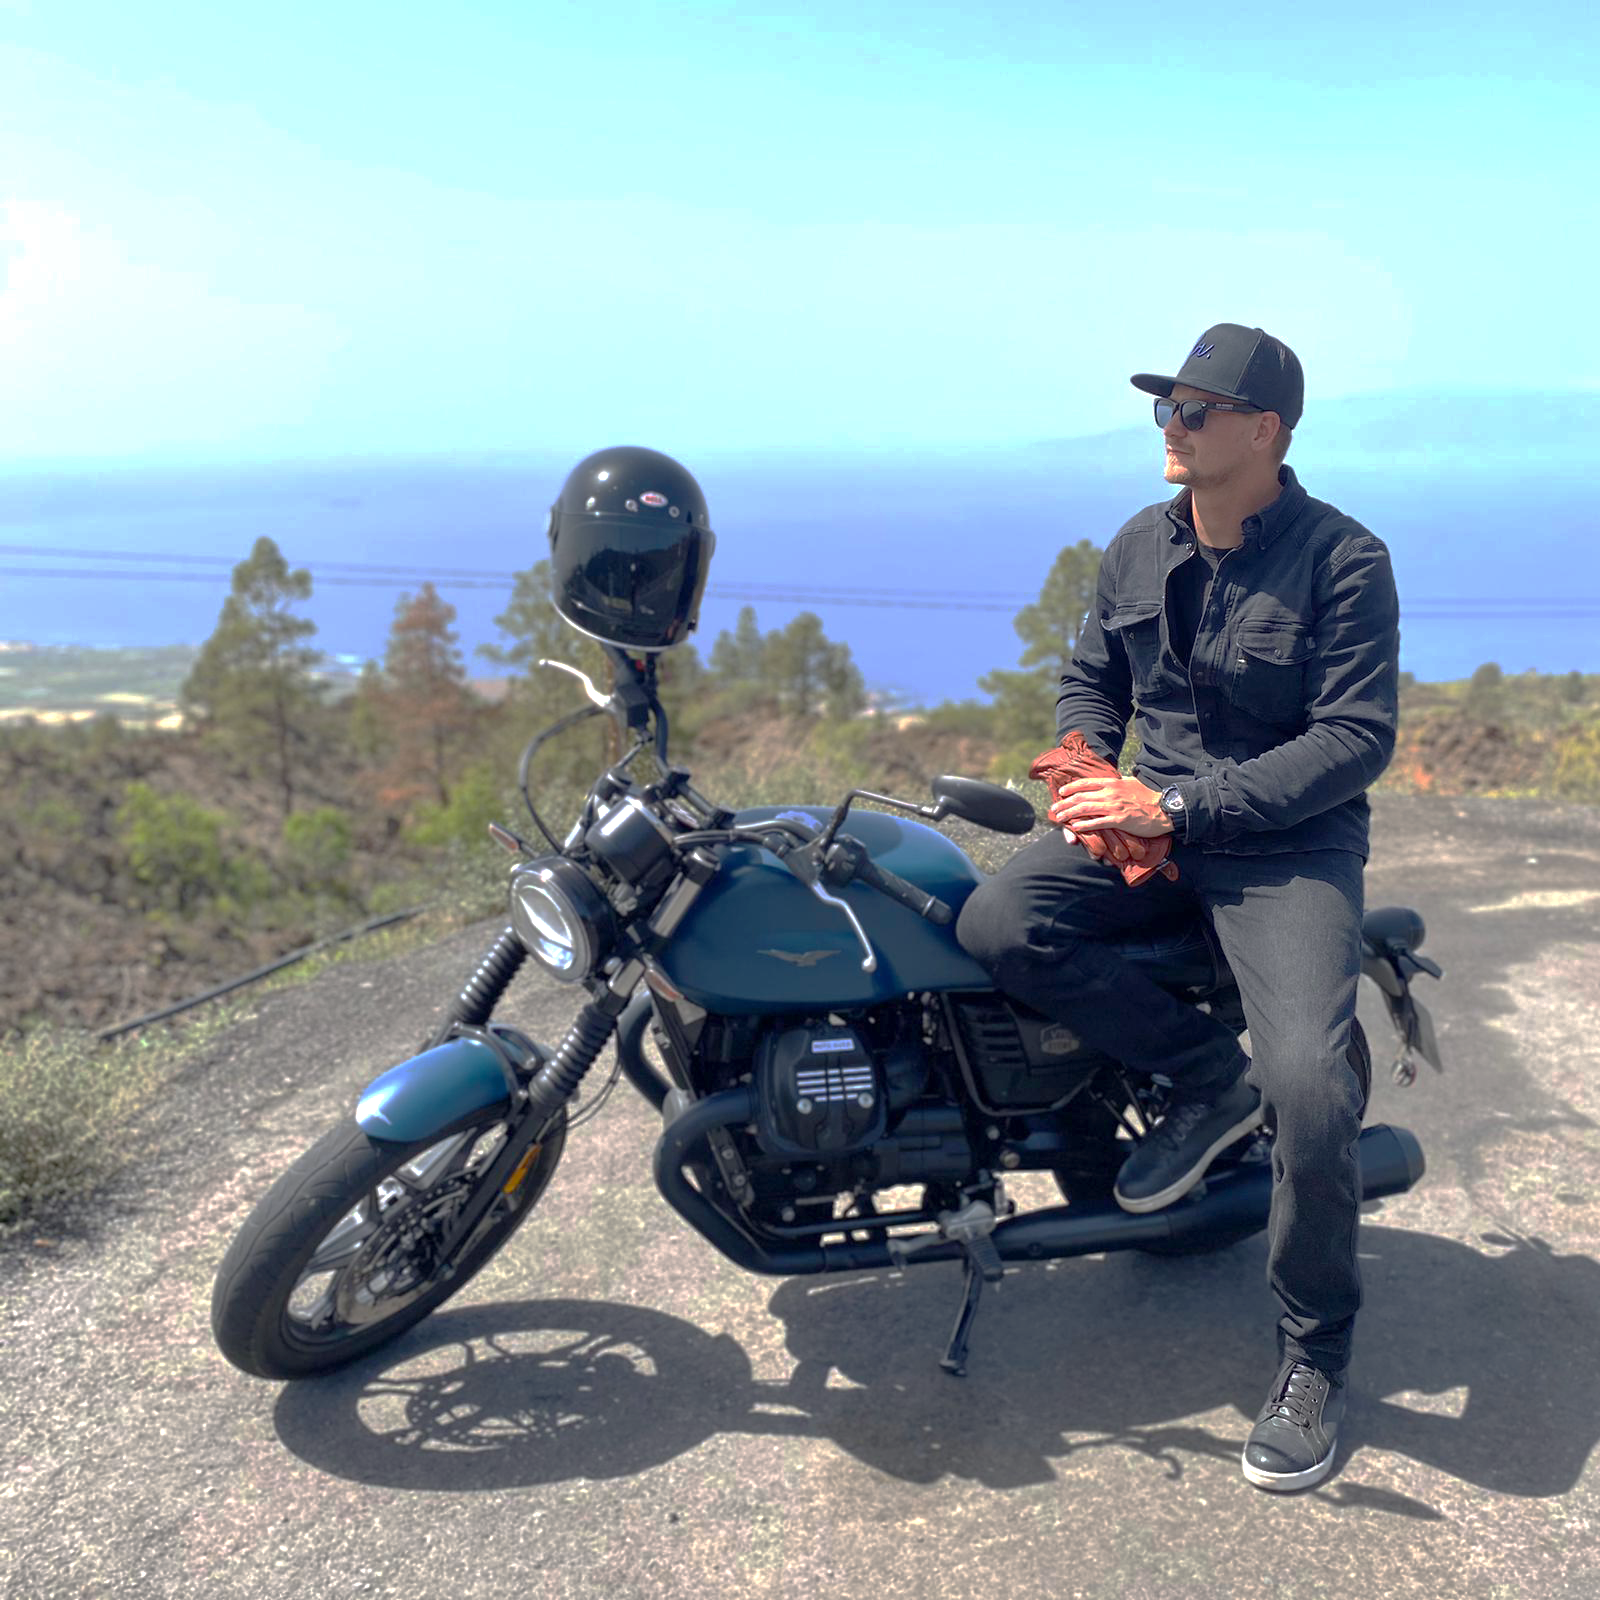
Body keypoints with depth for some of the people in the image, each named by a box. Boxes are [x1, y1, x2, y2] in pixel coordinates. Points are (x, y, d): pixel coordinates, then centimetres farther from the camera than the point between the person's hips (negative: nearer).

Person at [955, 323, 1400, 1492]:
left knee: (1311, 1082, -25)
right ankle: (1211, 1074, -2)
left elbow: (1358, 738, -16)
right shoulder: (1140, 548, 7)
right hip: (1154, 821, 5)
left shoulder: (1345, 561, -11)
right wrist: (1093, 784, -5)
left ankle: (1316, 1350, 3)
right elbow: (1092, 680, 17)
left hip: (1290, 841, -5)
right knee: (998, 924, -22)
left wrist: (1178, 804, -23)